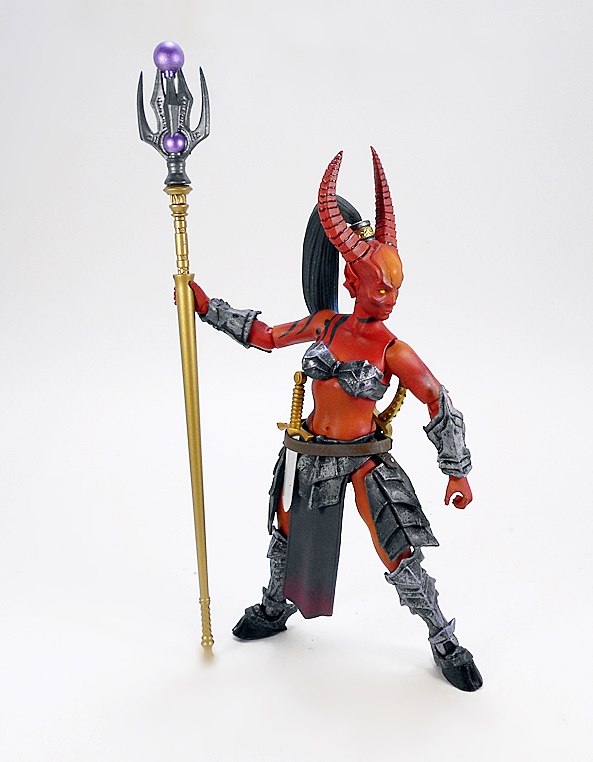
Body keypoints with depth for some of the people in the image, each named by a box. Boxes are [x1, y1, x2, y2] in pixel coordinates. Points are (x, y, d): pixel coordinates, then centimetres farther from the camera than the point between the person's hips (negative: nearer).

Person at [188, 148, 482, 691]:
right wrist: (206, 306, 6)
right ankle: (275, 609, 52)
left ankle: (445, 642, 20)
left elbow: (441, 406, -9)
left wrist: (458, 472, -9)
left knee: (402, 559, -4)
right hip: (309, 456, 4)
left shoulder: (394, 352, -15)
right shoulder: (325, 325, -6)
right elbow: (263, 335, 5)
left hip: (365, 462, -3)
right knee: (288, 540, 23)